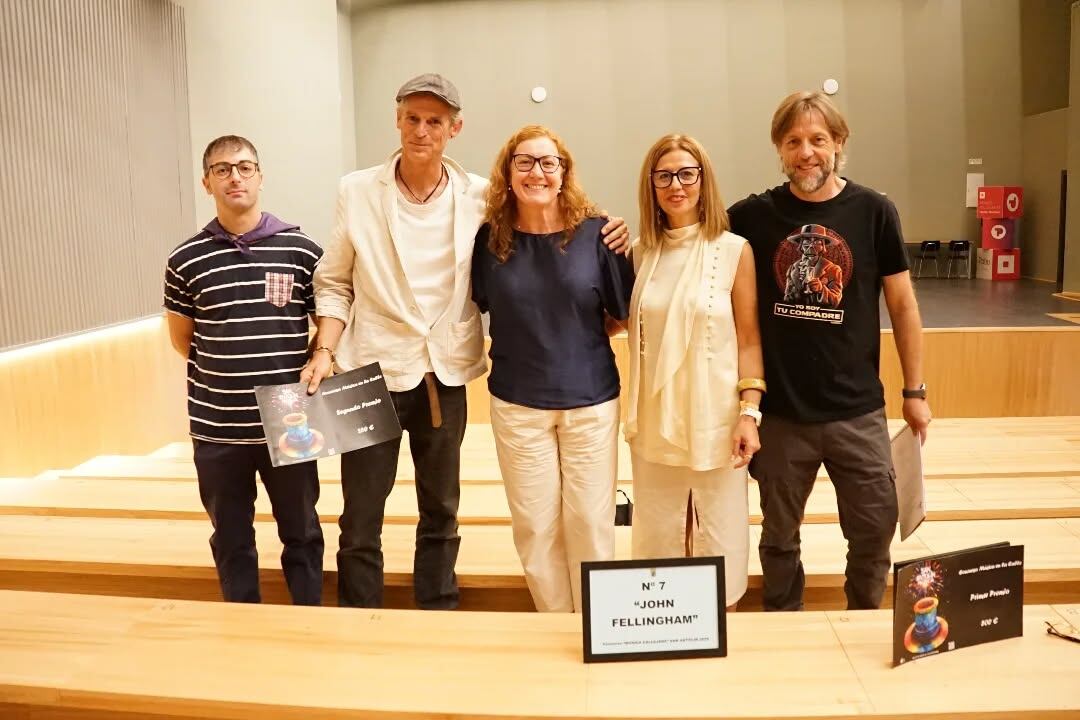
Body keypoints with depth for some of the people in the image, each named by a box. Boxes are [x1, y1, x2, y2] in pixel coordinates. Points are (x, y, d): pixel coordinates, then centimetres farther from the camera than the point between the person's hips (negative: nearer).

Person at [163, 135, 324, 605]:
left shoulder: (302, 251, -3)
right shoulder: (186, 261, 0)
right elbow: (182, 340, 11)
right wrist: (223, 375, 3)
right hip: (216, 428, 1)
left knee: (301, 533, 12)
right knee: (231, 539, 14)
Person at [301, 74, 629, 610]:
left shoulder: (480, 197, -2)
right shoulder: (357, 191, -3)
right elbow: (334, 283, 2)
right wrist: (325, 351, -11)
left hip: (445, 376, 2)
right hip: (372, 371, -1)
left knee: (441, 512, 17)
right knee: (362, 518, 6)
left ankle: (439, 621, 35)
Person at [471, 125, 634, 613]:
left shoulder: (596, 233, -8)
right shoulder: (490, 238, -4)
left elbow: (622, 312, 2)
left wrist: (578, 336, -3)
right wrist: (527, 340, 2)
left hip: (591, 401, -1)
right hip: (517, 403, 1)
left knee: (591, 523, 7)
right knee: (535, 527, 9)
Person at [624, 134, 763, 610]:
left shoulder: (733, 250, -5)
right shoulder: (641, 252, 5)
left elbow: (749, 339, -4)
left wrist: (749, 413, -10)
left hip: (715, 422, -3)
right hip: (655, 423, 3)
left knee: (719, 542, 8)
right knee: (657, 540, 14)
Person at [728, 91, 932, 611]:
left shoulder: (873, 212, -3)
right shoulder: (753, 216, -4)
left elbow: (902, 304, 3)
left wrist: (915, 390, 4)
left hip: (858, 410, 0)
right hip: (780, 412, 0)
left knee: (875, 531, 10)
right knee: (779, 536, 14)